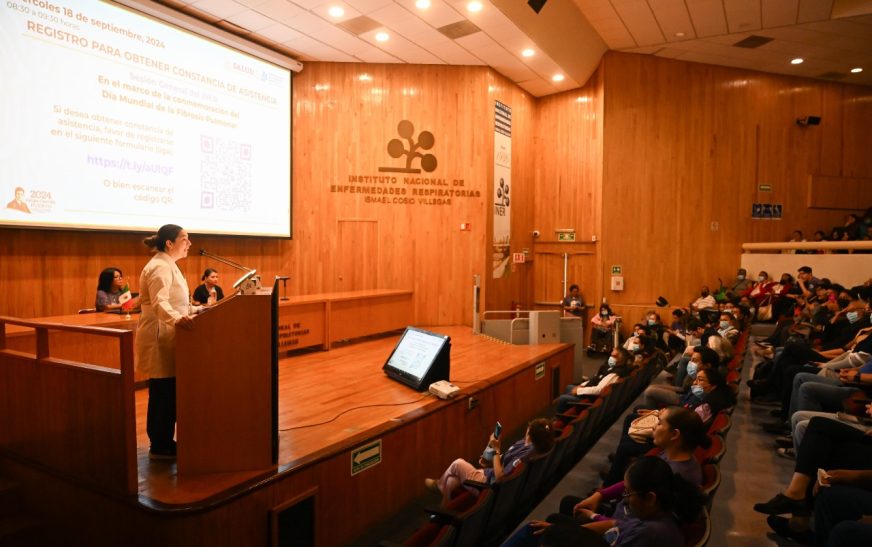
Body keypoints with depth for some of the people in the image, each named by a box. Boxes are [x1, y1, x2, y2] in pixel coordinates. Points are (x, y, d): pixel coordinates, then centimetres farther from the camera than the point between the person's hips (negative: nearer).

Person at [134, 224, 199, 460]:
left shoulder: (167, 265, 17)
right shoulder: (160, 267, -16)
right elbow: (159, 302, -32)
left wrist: (194, 311, 24)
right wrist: (176, 319, -48)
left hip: (167, 338, 10)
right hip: (160, 340, -10)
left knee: (167, 393, 13)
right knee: (163, 392, -4)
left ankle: (163, 442, 22)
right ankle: (160, 447, 5)